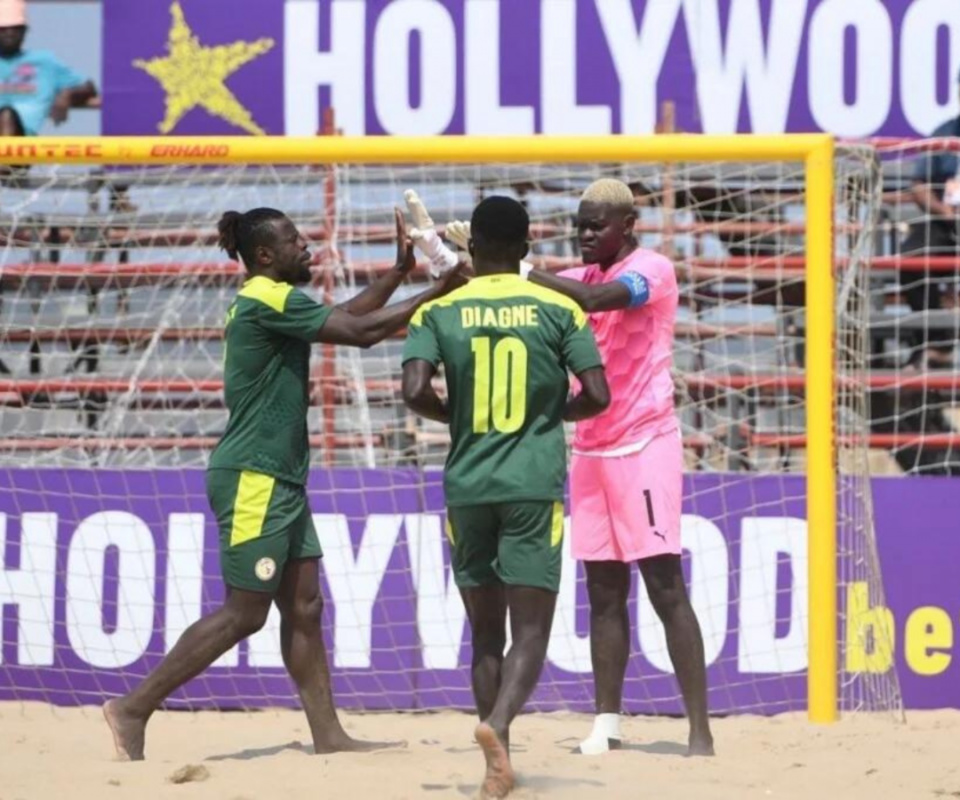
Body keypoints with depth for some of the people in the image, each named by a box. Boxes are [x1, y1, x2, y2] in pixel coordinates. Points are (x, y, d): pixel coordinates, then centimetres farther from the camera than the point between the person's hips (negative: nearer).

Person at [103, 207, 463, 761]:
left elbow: (344, 317, 24)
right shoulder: (269, 300, -15)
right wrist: (435, 295, -13)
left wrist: (400, 272, 18)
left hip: (280, 481, 10)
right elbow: (362, 332, -19)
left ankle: (328, 735, 10)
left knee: (304, 608, 8)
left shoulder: (269, 303, 15)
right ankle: (133, 709, -4)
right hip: (252, 480, -10)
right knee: (244, 613, -7)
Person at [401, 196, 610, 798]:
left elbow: (416, 391, -11)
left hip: (467, 487, 2)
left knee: (486, 632, 13)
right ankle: (497, 723, -29)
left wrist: (454, 415, 10)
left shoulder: (439, 313, 2)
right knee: (531, 629, -2)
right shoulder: (558, 310, 2)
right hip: (535, 485, -2)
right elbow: (597, 395, -3)